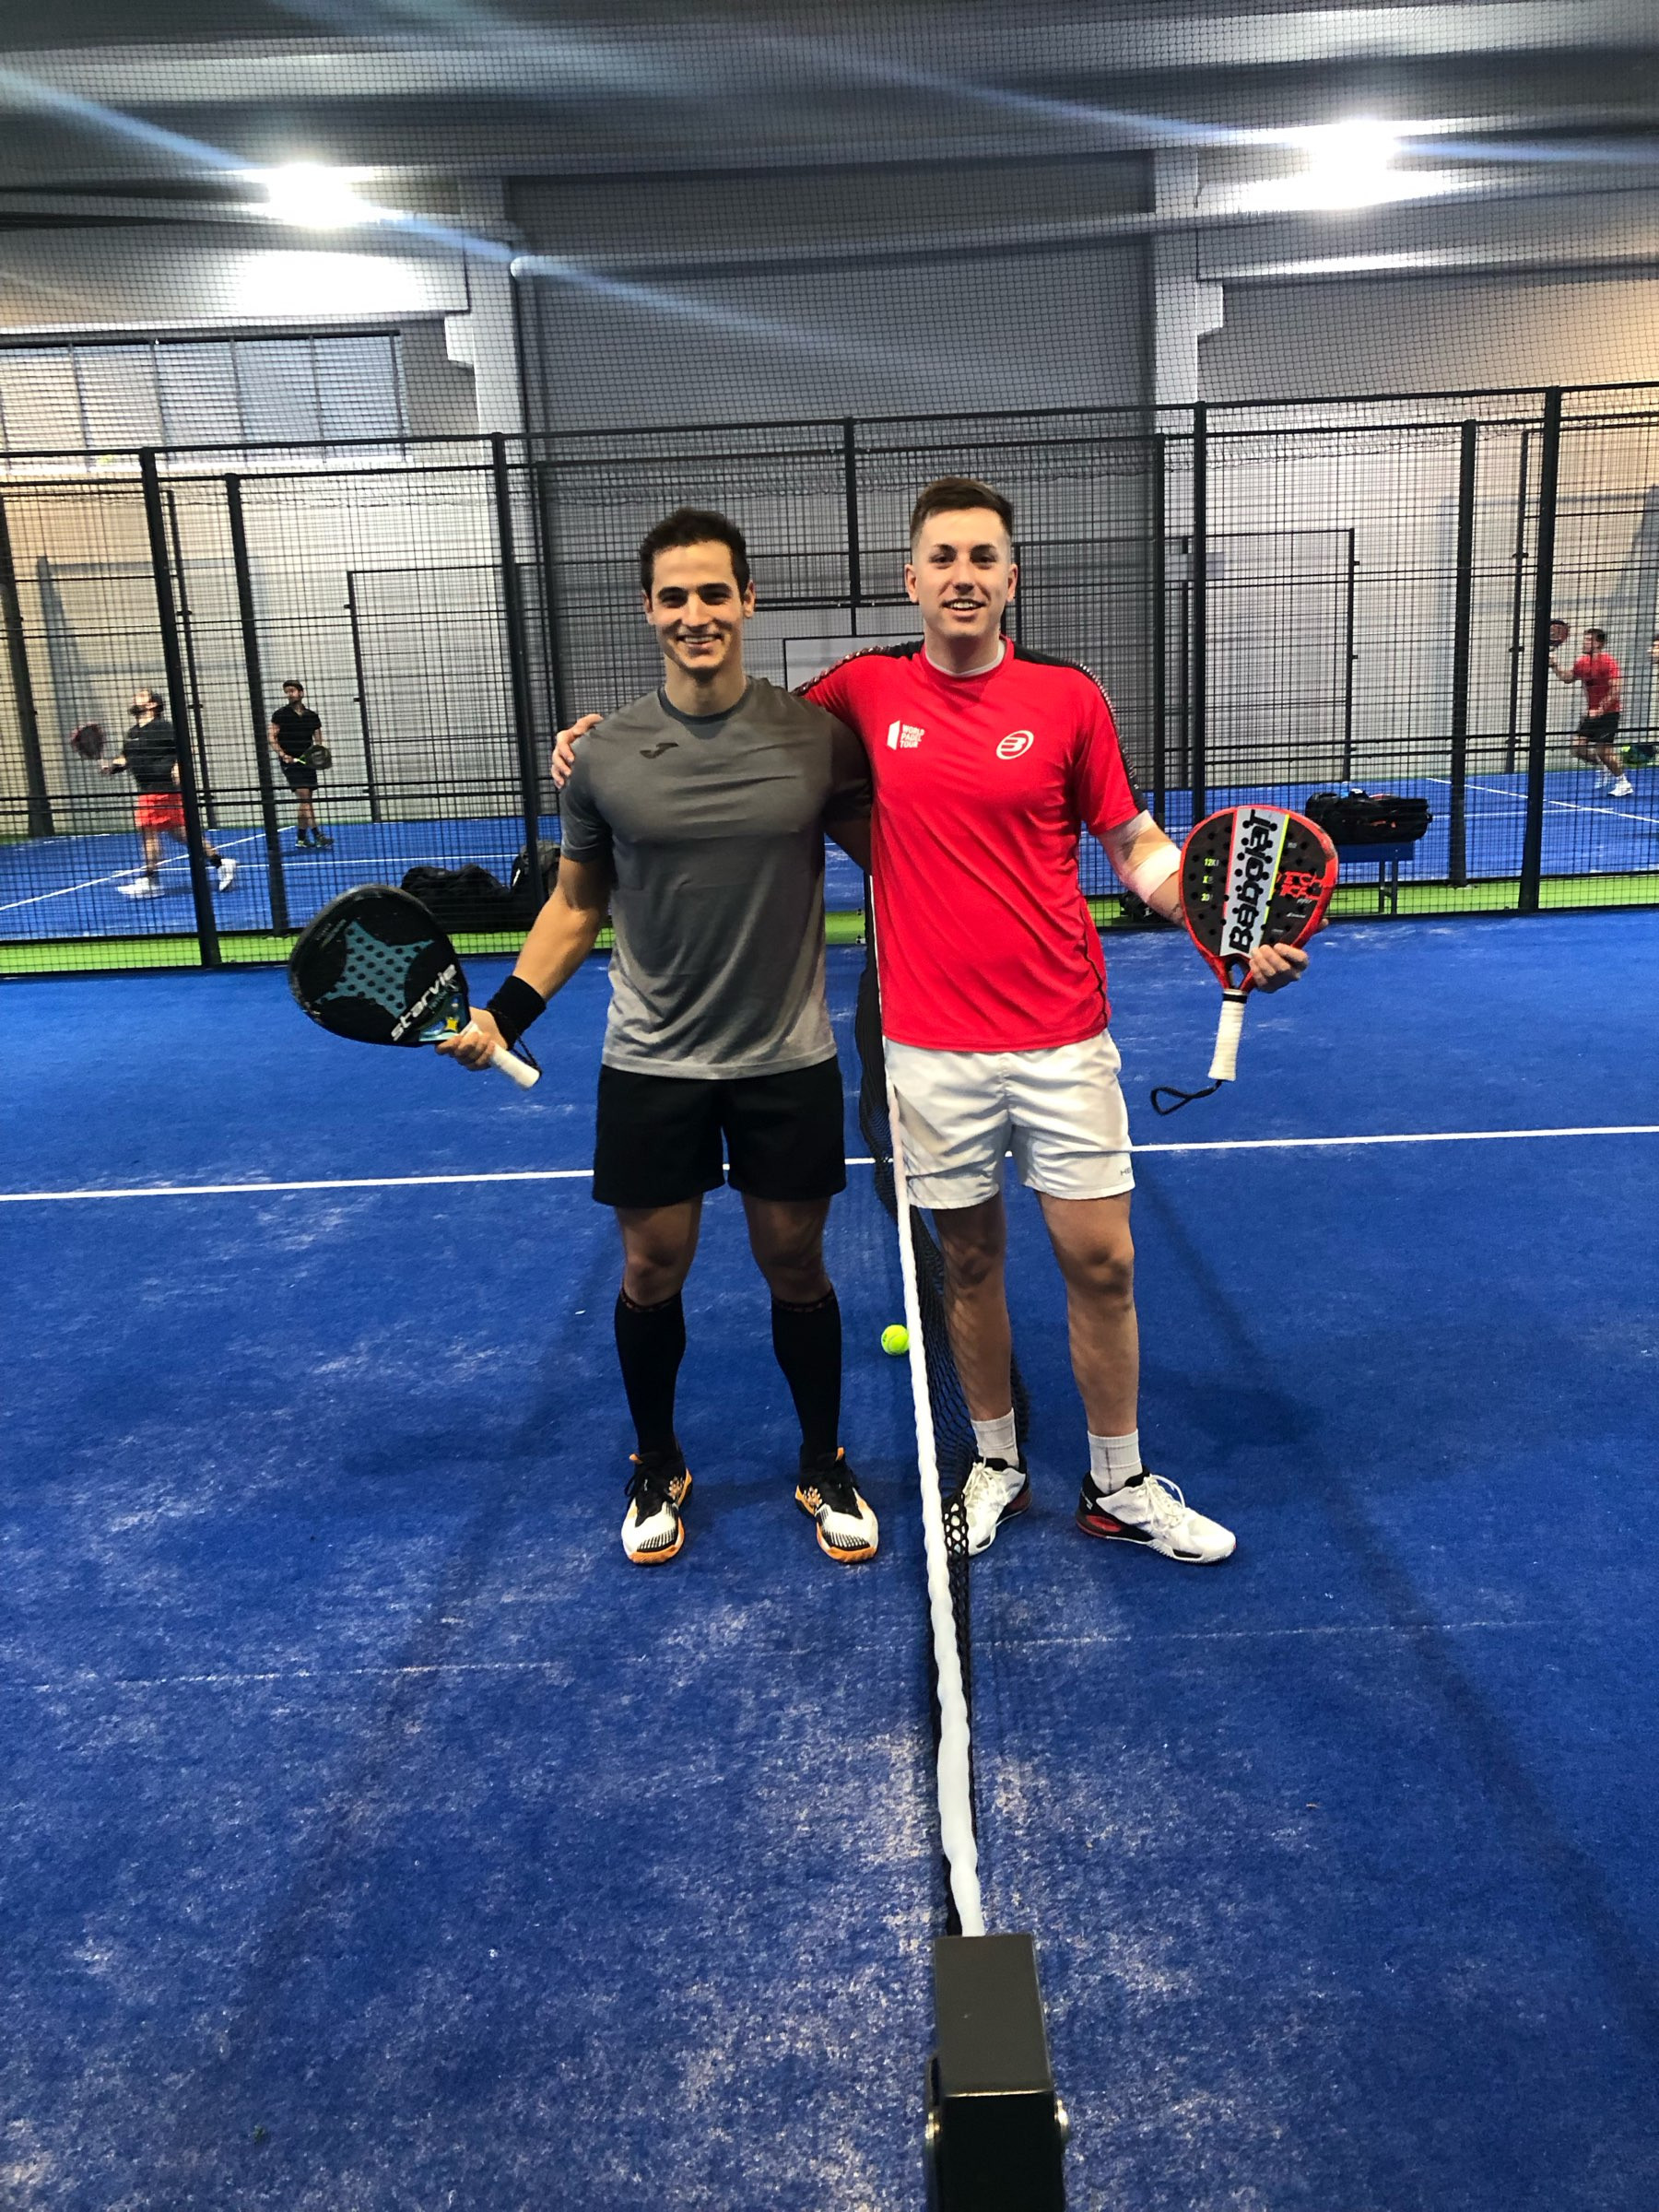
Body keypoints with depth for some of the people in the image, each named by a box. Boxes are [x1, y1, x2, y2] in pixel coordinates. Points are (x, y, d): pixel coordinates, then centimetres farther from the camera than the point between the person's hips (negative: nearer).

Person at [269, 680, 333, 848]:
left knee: (308, 800, 7)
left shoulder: (312, 715, 10)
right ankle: (317, 836, -22)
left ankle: (301, 838, 17)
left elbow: (318, 740, 14)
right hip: (291, 762, -5)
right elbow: (272, 738, -2)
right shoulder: (280, 714, 0)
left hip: (307, 762, 5)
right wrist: (283, 754, -17)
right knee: (305, 796, -15)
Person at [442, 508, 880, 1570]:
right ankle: (658, 1470, 34)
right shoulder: (607, 755, -4)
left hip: (789, 1061, 0)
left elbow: (886, 861, 5)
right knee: (653, 1274, 10)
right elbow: (577, 904, 7)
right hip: (653, 1065, 1)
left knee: (796, 1269, 10)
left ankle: (825, 1469, 32)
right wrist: (503, 1014, -2)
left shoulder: (815, 736, -6)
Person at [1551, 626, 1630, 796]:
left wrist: (1600, 709, -26)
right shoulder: (1582, 662, 6)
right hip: (1591, 712, 7)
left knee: (1603, 750, -11)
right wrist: (1555, 666, 6)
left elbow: (1616, 691, -22)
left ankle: (1624, 784, 5)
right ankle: (1606, 769, 26)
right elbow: (1567, 678, 22)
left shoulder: (1608, 662, -16)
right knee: (1579, 748, 2)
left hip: (1608, 712, -7)